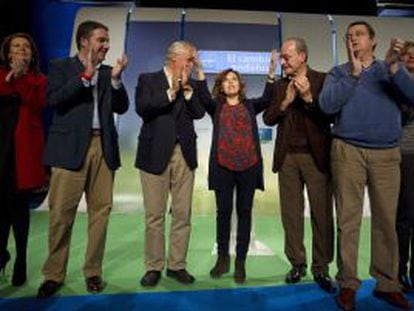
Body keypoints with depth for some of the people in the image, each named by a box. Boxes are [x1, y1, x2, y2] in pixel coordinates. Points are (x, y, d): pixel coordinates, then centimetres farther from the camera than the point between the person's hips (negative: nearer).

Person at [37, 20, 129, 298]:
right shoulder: (61, 66, 8)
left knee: (100, 210, 3)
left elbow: (121, 108, 9)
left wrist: (115, 79, -3)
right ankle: (54, 275, 14)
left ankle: (93, 272, 16)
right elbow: (54, 100, -8)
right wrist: (85, 75, -11)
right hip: (70, 147, -3)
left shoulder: (108, 72, 17)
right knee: (61, 212, -1)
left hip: (103, 147, 3)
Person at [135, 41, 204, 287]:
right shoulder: (148, 79, 7)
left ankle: (177, 265, 19)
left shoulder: (191, 86, 16)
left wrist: (186, 88, -4)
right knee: (154, 216, 3)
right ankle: (154, 267, 17)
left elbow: (199, 113, 2)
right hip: (156, 154, -3)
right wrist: (171, 92, -9)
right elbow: (142, 108, -9)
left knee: (183, 214, 5)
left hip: (185, 155, 3)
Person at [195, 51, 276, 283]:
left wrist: (272, 72, -17)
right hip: (223, 166, 0)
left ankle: (241, 262, 16)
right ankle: (223, 258, 22)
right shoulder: (216, 106, 11)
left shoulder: (250, 105, 13)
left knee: (245, 212, 5)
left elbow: (267, 99, -5)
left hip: (249, 166, 1)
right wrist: (200, 70, -18)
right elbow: (204, 97, -8)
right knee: (223, 212, 6)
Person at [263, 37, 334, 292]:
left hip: (316, 156, -3)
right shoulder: (280, 85, 12)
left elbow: (331, 115, -6)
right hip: (288, 157, 3)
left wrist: (309, 97, -16)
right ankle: (297, 264, 22)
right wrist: (286, 101, -9)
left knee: (322, 213, 2)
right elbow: (268, 119, 5)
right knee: (291, 213, 8)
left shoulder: (323, 79, 2)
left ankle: (321, 268, 17)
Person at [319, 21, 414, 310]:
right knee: (348, 219, -1)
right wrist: (354, 73, -9)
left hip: (387, 153, 2)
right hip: (348, 151, -1)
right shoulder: (339, 73, 10)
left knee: (386, 219, 4)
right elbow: (327, 105, -8)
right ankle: (348, 283, 9)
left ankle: (387, 283, 18)